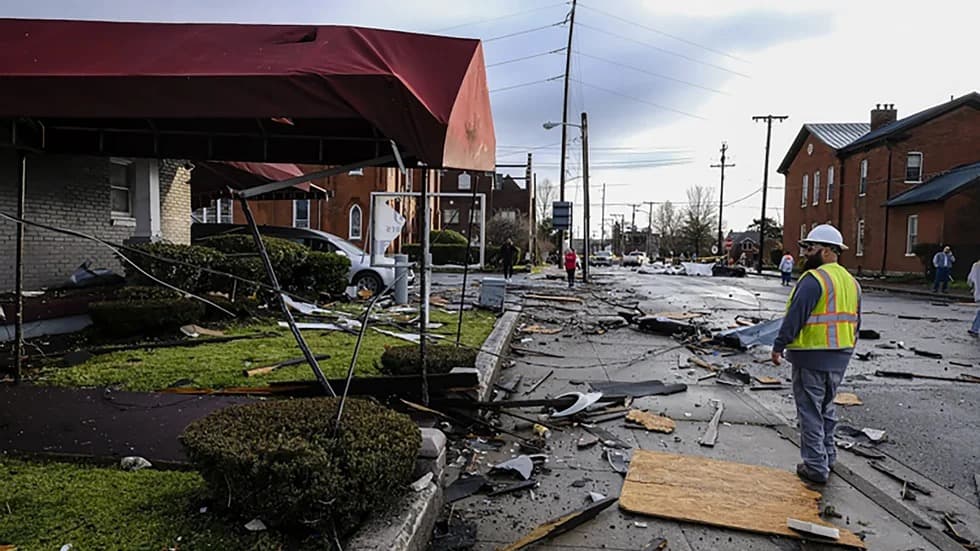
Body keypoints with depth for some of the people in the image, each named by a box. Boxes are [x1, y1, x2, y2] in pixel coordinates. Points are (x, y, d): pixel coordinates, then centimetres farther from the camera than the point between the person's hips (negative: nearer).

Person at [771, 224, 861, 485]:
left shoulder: (813, 279, -17)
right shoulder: (851, 281, 12)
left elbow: (795, 317, -21)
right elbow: (855, 321, 18)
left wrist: (779, 346, -14)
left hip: (812, 357, -9)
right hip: (840, 357, 9)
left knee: (810, 412, 1)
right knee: (826, 407, 23)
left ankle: (816, 468, 7)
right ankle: (828, 455, 34)